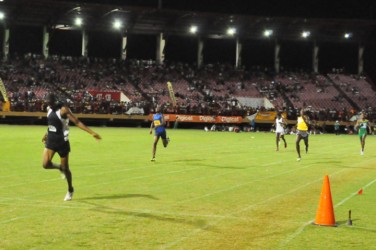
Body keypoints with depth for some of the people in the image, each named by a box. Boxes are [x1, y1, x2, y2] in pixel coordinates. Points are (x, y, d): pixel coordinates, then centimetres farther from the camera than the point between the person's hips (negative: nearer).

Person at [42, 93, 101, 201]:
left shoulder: (64, 110, -17)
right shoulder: (49, 109, 4)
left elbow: (77, 122, -20)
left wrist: (92, 132, -27)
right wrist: (47, 134, 32)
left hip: (62, 142, -6)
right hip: (50, 140, 6)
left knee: (65, 168, 3)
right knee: (46, 164, -9)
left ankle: (70, 190, 25)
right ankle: (60, 167, 24)